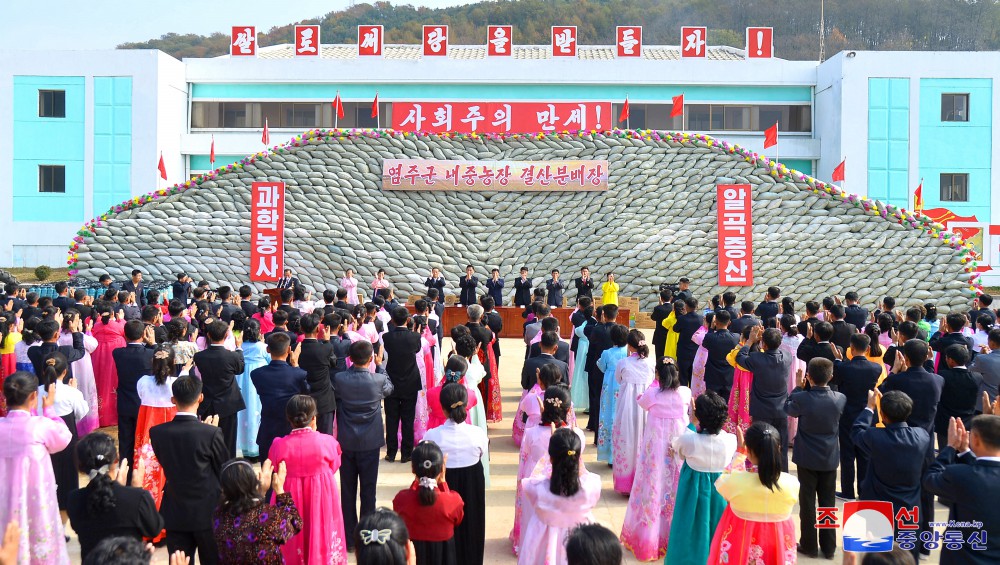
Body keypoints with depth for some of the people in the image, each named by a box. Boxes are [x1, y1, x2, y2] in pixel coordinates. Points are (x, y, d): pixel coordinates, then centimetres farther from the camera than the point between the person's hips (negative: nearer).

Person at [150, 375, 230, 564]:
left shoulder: (157, 433, -9)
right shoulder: (211, 433, -19)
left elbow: (166, 463, 7)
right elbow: (225, 471, -8)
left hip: (175, 514, 3)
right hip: (208, 513, -2)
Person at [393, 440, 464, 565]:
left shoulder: (401, 499, -24)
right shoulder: (454, 500, -26)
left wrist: (417, 480, -3)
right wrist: (442, 482, -6)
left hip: (412, 554, 1)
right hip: (444, 555, -1)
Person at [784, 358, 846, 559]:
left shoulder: (802, 398, -20)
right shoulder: (840, 398, -11)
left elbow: (788, 408, 1)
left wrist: (799, 387, 7)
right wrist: (806, 389, 9)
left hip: (807, 458, -3)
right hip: (830, 458, 3)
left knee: (807, 502, 9)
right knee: (828, 502, 13)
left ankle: (809, 545, 17)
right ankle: (829, 547, 21)